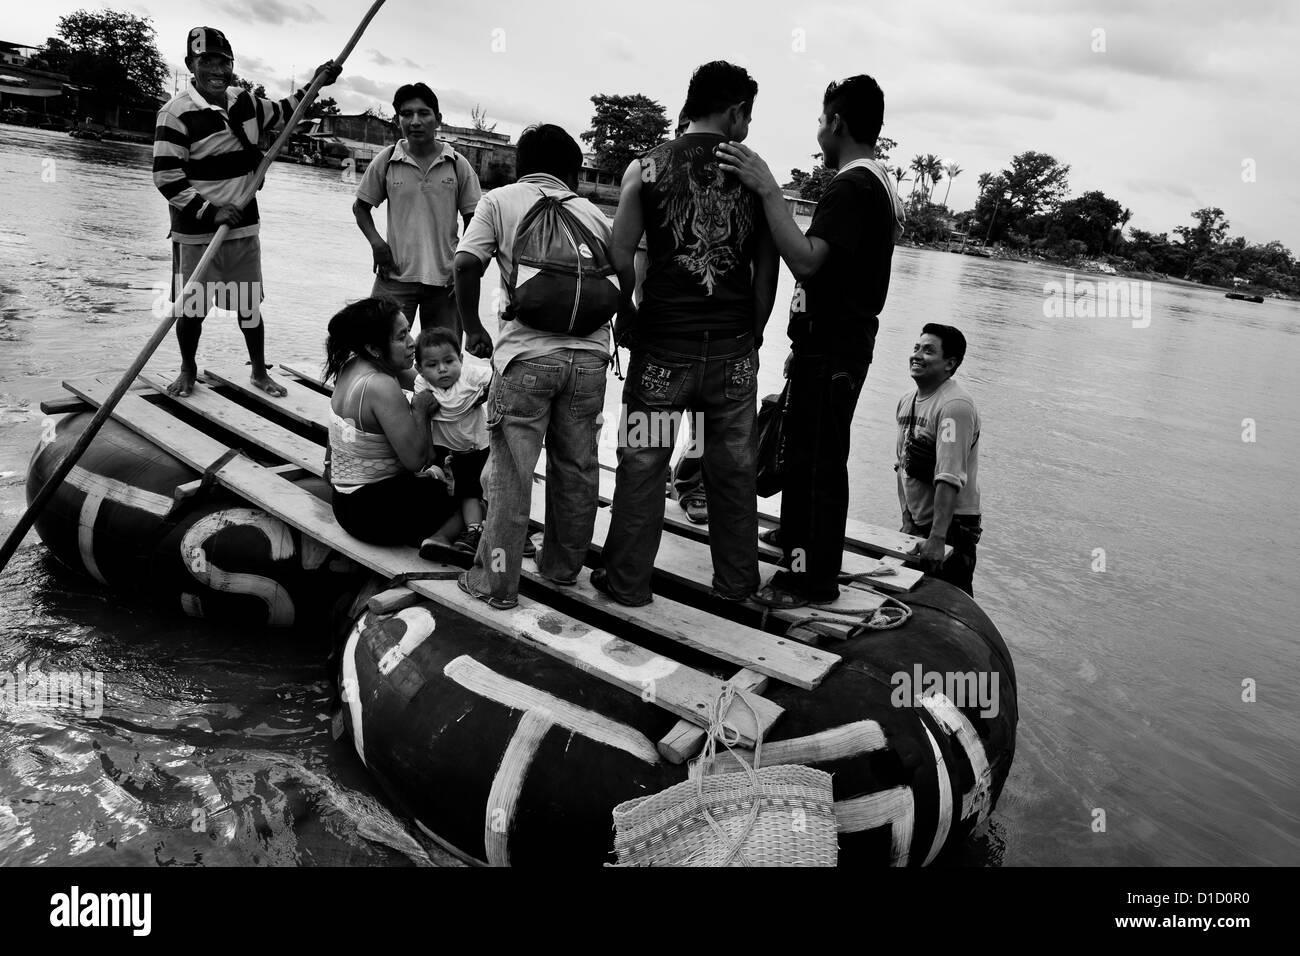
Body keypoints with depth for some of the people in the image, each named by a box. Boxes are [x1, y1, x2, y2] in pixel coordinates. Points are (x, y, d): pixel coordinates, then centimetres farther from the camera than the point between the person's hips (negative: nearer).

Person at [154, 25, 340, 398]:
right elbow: (167, 178, -16)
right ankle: (187, 370, 28)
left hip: (244, 228, 5)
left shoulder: (244, 101, 4)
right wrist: (211, 211, -23)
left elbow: (279, 114, 26)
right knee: (191, 308, 6)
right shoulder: (177, 113, -15)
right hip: (196, 234, -4)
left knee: (249, 306, 11)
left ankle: (260, 372, 26)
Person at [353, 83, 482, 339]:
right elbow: (360, 206, 13)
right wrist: (376, 242, -5)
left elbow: (472, 220, 8)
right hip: (395, 276, 0)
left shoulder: (458, 165, 1)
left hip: (445, 279, 1)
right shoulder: (386, 160, 2)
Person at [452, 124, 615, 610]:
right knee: (577, 467, 15)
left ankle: (497, 582, 12)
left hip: (527, 354, -3)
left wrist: (473, 329, 4)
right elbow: (627, 279, 13)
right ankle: (563, 566, 29)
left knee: (511, 471, 4)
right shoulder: (592, 213, 14)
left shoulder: (500, 200, 6)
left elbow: (466, 264, -8)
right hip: (589, 354, 3)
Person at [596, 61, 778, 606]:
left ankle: (628, 582, 18)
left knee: (643, 463, 9)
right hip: (733, 350, 1)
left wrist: (630, 320, 8)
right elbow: (767, 272, 3)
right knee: (733, 467, 12)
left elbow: (620, 255, -6)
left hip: (663, 345, -1)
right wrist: (752, 335, 14)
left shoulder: (648, 167, -1)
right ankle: (736, 581, 25)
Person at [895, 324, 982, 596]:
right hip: (916, 524, 8)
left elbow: (949, 478, -28)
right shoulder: (906, 401, 8)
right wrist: (907, 521, 11)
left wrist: (937, 539, -33)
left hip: (951, 525, -8)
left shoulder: (955, 406, -19)